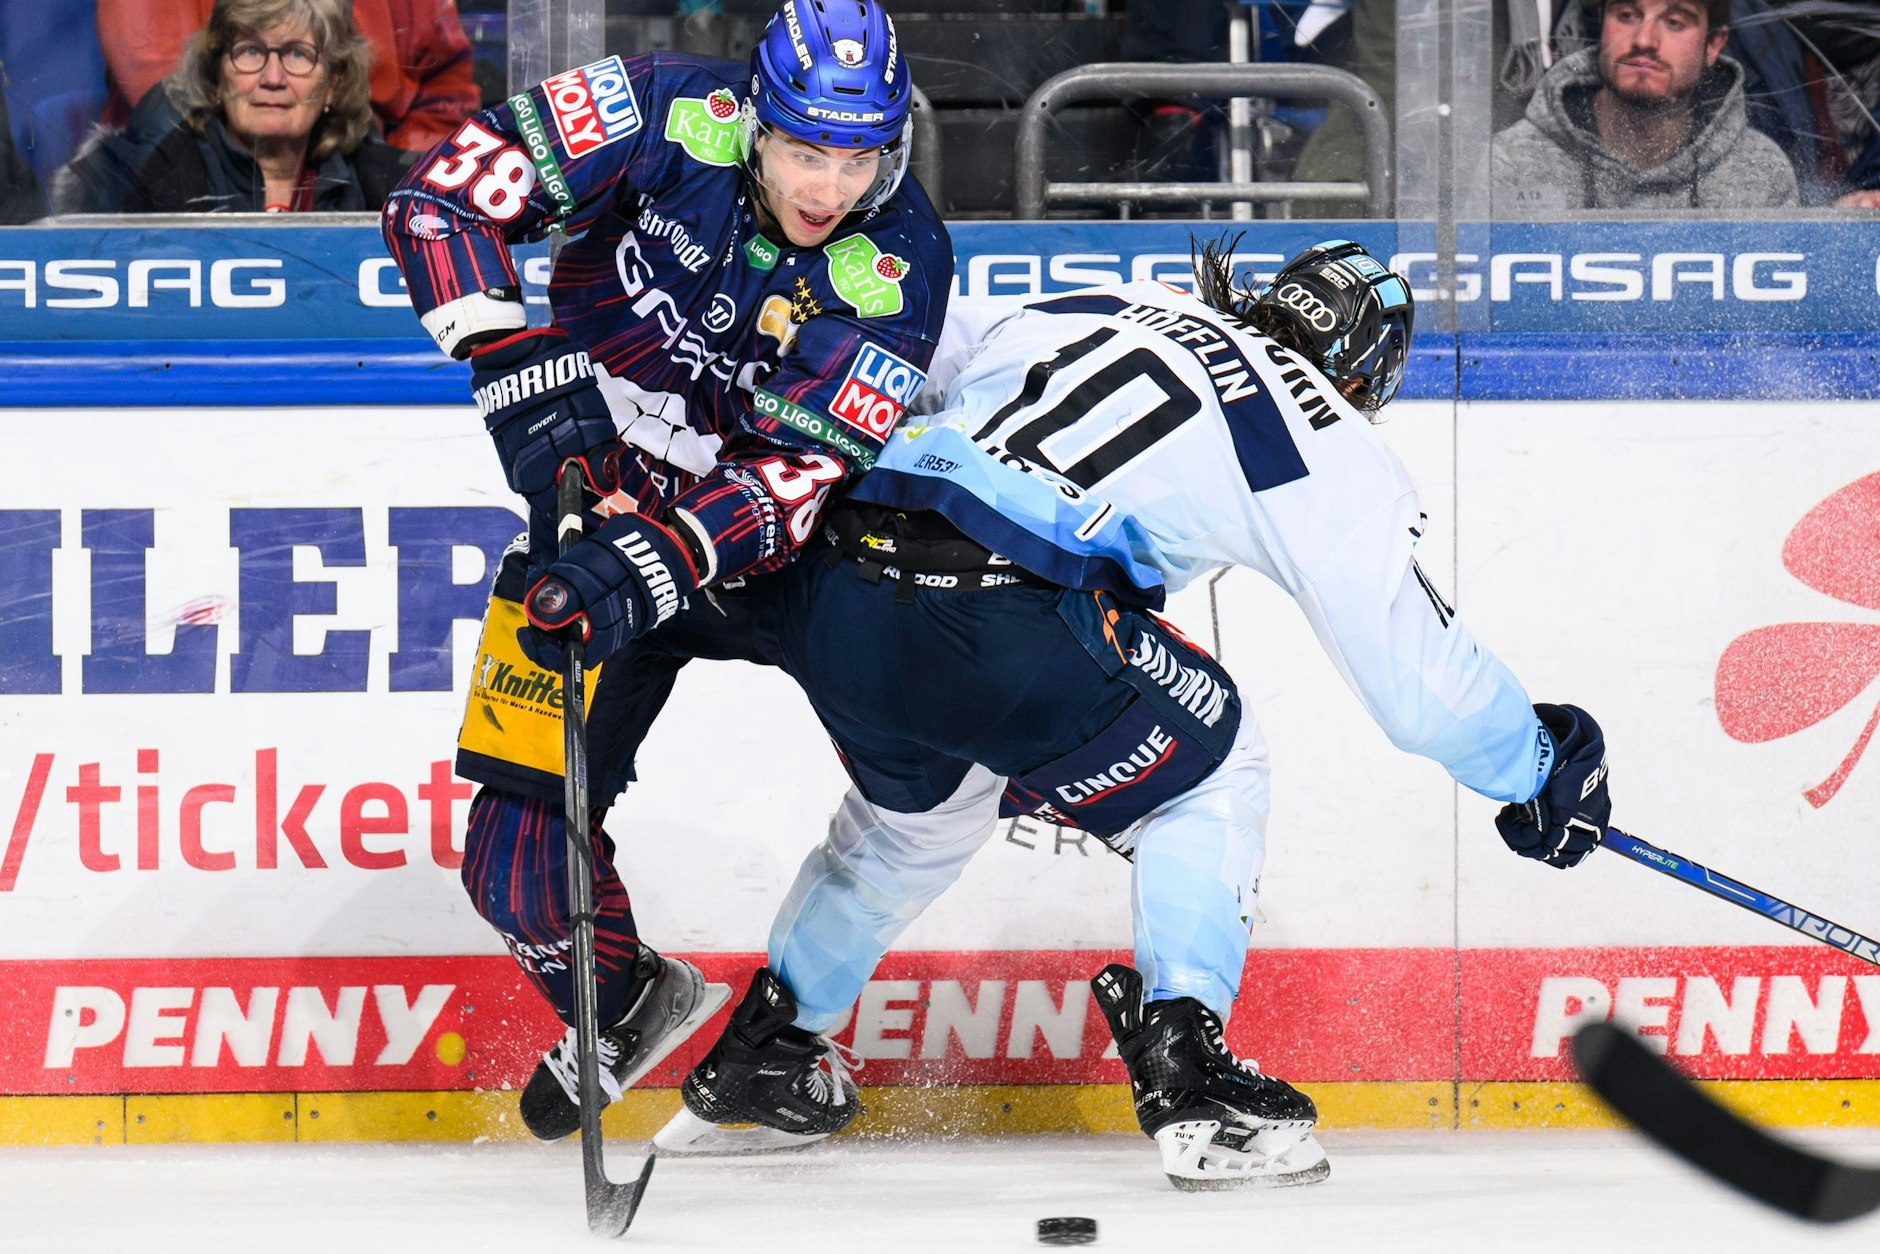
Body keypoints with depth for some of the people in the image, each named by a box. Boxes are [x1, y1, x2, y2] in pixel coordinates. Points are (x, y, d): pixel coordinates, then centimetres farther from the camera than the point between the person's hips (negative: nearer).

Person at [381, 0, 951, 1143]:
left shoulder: (898, 266, -23)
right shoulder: (669, 119, -22)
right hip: (600, 494, -1)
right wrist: (523, 368, -31)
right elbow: (445, 193, -20)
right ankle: (623, 1002, 18)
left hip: (751, 528, 1)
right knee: (522, 835, -8)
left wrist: (656, 561, -44)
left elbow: (795, 475, -28)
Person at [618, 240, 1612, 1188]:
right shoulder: (1322, 441, 13)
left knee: (920, 797, 36)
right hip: (999, 620, -6)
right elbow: (1414, 666, 15)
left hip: (827, 588, 6)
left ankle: (755, 1056, 45)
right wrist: (1536, 770, 31)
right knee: (1208, 774, 19)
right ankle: (1183, 1068, 5)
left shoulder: (1099, 308, 27)